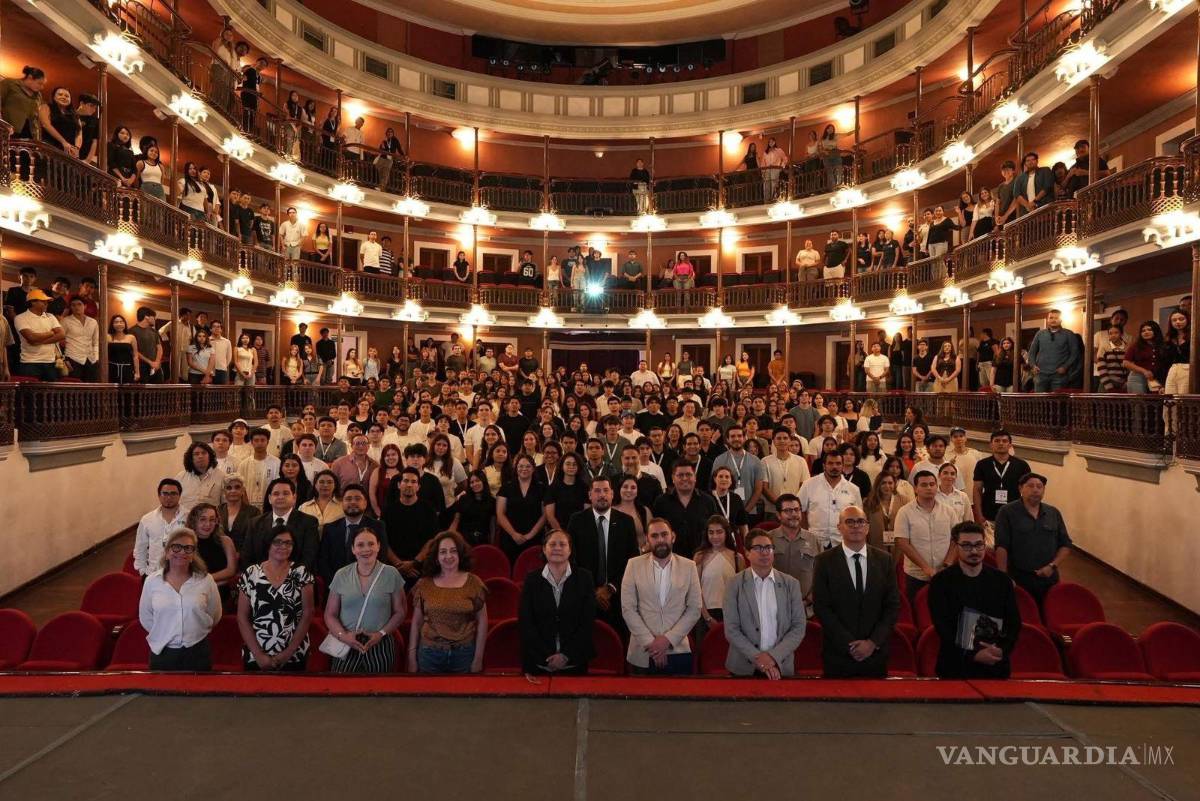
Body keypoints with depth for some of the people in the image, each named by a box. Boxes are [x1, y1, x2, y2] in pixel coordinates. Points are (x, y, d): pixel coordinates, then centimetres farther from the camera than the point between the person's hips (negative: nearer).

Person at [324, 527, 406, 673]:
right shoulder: (341, 575, 1)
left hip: (381, 646, -1)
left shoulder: (391, 574, -3)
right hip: (347, 645, 1)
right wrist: (343, 635, -10)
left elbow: (399, 612, 1)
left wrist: (381, 633, -11)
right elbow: (330, 614, 5)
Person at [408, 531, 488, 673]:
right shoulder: (424, 584, 0)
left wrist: (478, 658, -1)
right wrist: (412, 656, 4)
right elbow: (416, 622, 5)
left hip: (464, 654, -1)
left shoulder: (473, 583, -4)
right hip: (429, 654, 1)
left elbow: (482, 622, 0)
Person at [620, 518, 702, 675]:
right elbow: (627, 608, -3)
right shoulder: (634, 565, -1)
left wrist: (668, 639, -9)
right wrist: (650, 642, -9)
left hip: (678, 652, 1)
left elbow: (694, 609, 0)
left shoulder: (689, 566, 2)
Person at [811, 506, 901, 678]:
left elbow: (893, 605, 2)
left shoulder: (884, 559, 3)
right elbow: (821, 607, -8)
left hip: (875, 652, 2)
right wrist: (849, 644, -12)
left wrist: (873, 642, -7)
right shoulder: (825, 561, -5)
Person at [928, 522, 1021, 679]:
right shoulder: (940, 582, -7)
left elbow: (1014, 623, 3)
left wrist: (1002, 650, -13)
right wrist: (973, 655, -21)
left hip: (996, 667, 3)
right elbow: (942, 628, -11)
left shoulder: (1002, 581, 4)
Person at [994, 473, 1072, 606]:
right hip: (1018, 580, -4)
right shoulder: (1007, 512, -4)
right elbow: (1001, 547, -9)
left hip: (1048, 580, 4)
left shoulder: (1054, 513, 11)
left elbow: (1065, 544, 14)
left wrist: (1053, 565, -1)